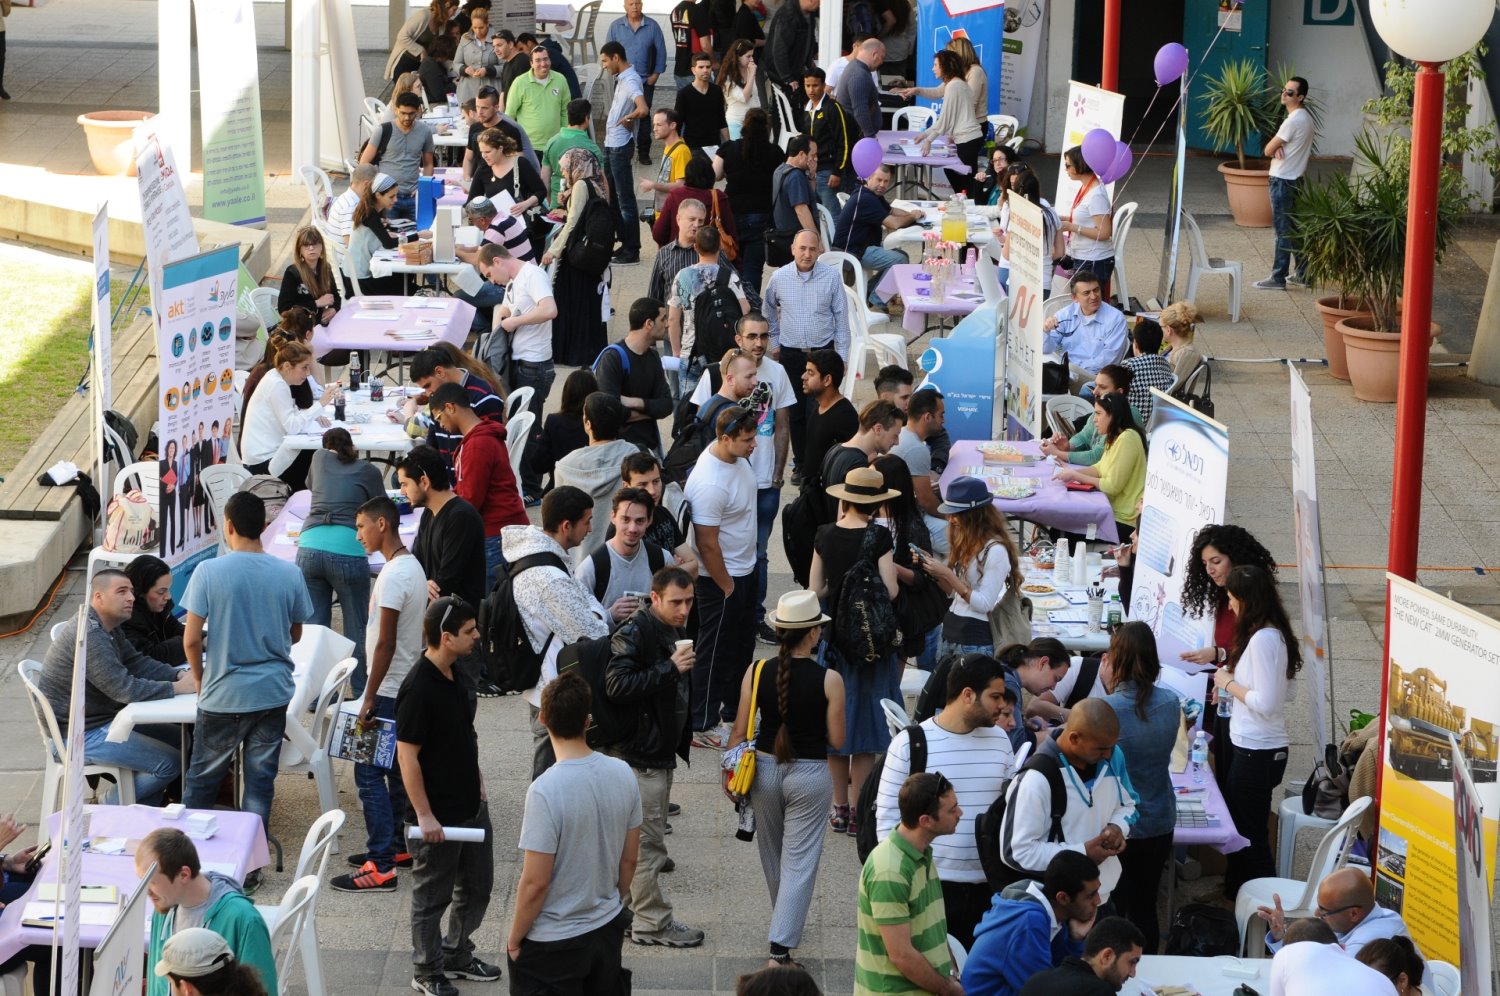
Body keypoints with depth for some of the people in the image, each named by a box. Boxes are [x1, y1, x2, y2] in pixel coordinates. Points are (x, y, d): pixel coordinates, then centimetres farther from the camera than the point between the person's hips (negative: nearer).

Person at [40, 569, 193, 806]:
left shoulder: (108, 629, 9)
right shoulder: (88, 635, -26)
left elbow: (137, 662, 9)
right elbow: (124, 688, -29)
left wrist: (179, 675, -8)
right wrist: (176, 688, -24)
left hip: (105, 719, 11)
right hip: (80, 735, -11)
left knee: (177, 738, 13)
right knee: (169, 763, -14)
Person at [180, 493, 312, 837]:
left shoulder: (209, 572, -13)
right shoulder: (289, 575, -4)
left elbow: (191, 639, -11)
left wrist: (199, 679, 6)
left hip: (223, 695, -2)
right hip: (273, 693, 2)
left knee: (202, 778, 13)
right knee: (260, 779, 9)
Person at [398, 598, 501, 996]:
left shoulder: (453, 675, 3)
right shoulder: (418, 688, -24)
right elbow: (407, 754, -22)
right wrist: (424, 815, -21)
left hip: (471, 805, 9)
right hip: (438, 814, -9)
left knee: (477, 887, 20)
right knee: (432, 896, 7)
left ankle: (457, 955, 38)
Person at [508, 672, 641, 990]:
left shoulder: (546, 791, -25)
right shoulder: (622, 774, -7)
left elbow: (535, 883, -21)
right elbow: (629, 861, 4)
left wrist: (514, 939, -6)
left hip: (553, 943, -5)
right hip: (609, 929, 6)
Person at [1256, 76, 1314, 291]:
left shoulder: (1293, 121, -19)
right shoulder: (1306, 118, 12)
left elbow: (1268, 150, -17)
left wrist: (1274, 149, 6)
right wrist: (1278, 148, -7)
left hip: (1283, 181, -10)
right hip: (1296, 178, 10)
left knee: (1283, 230, -6)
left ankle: (1278, 278, -4)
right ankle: (1302, 274, 18)